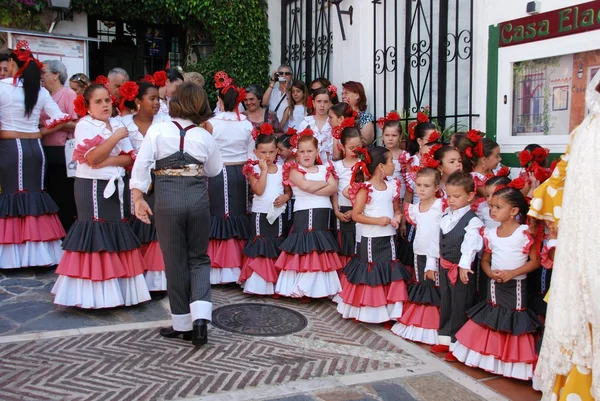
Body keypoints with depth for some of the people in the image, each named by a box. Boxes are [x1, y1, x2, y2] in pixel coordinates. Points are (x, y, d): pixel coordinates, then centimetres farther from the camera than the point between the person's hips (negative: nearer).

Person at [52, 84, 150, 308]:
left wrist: (109, 161, -14)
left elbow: (129, 158, 4)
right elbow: (93, 158, -19)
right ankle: (94, 295, 0)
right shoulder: (84, 125, -6)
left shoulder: (117, 124, 11)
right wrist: (117, 136, -17)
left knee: (117, 235, 8)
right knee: (95, 236, -6)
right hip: (92, 187, -6)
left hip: (115, 186, 6)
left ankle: (118, 289, 15)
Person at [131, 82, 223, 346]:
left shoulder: (157, 130, -2)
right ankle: (200, 316, -2)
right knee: (198, 258, 15)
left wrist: (138, 198, -2)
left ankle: (182, 323, 19)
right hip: (198, 198, 2)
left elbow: (141, 165, -7)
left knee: (175, 262, 10)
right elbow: (214, 170, 15)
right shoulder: (205, 136, 3)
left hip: (167, 198, -1)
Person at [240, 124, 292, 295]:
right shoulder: (254, 169, -6)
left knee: (278, 247, 10)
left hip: (278, 213, 3)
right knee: (260, 247, 2)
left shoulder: (282, 169, 3)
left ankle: (276, 283, 20)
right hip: (260, 213, -3)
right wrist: (264, 170, -19)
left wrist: (285, 197, -14)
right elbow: (258, 190, -19)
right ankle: (259, 284, 10)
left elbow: (289, 190, 7)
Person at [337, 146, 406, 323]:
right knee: (371, 275, 4)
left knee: (391, 273, 10)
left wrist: (397, 217, -6)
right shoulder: (365, 188, -13)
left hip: (389, 238, 6)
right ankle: (369, 311, 16)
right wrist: (377, 221, -21)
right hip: (371, 239, -6)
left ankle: (389, 309, 21)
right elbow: (355, 215, -14)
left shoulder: (392, 186, 5)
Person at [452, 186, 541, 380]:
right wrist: (491, 272, -11)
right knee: (492, 319, 14)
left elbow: (535, 261, -12)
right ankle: (491, 357, 30)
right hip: (494, 285, 5)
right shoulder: (490, 234, 1)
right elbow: (485, 260, 9)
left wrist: (513, 273, -22)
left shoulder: (524, 233, -13)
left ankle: (514, 363, 16)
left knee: (515, 323, 3)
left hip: (516, 286, -5)